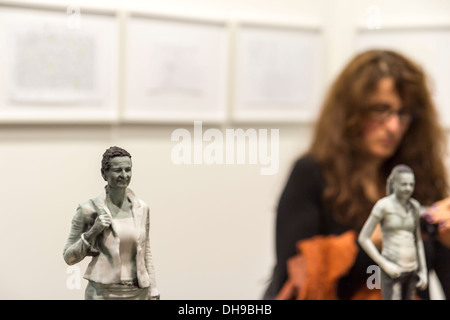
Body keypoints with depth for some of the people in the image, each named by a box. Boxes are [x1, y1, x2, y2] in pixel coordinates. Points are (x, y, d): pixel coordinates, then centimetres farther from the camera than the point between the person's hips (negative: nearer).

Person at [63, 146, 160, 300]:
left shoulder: (142, 209, 6)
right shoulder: (89, 209, -5)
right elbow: (69, 257, 0)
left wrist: (153, 293, 10)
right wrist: (92, 232, -14)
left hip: (138, 293, 4)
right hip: (103, 293, -3)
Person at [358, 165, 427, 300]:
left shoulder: (414, 206, 8)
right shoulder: (384, 205, -9)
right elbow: (363, 238, -11)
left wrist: (423, 271, 11)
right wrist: (385, 264, -15)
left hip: (411, 270, 6)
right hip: (392, 271, -6)